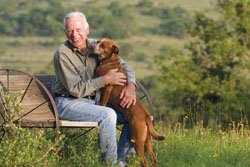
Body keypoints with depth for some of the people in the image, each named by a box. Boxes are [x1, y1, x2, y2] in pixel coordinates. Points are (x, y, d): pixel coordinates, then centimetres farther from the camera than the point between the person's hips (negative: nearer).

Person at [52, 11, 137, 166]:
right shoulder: (62, 54, -16)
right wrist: (105, 80, -20)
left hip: (94, 100, 7)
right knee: (108, 115, -31)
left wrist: (130, 86, -17)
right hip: (69, 102, -7)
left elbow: (124, 66, 4)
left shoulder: (96, 46, 2)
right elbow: (76, 89, -20)